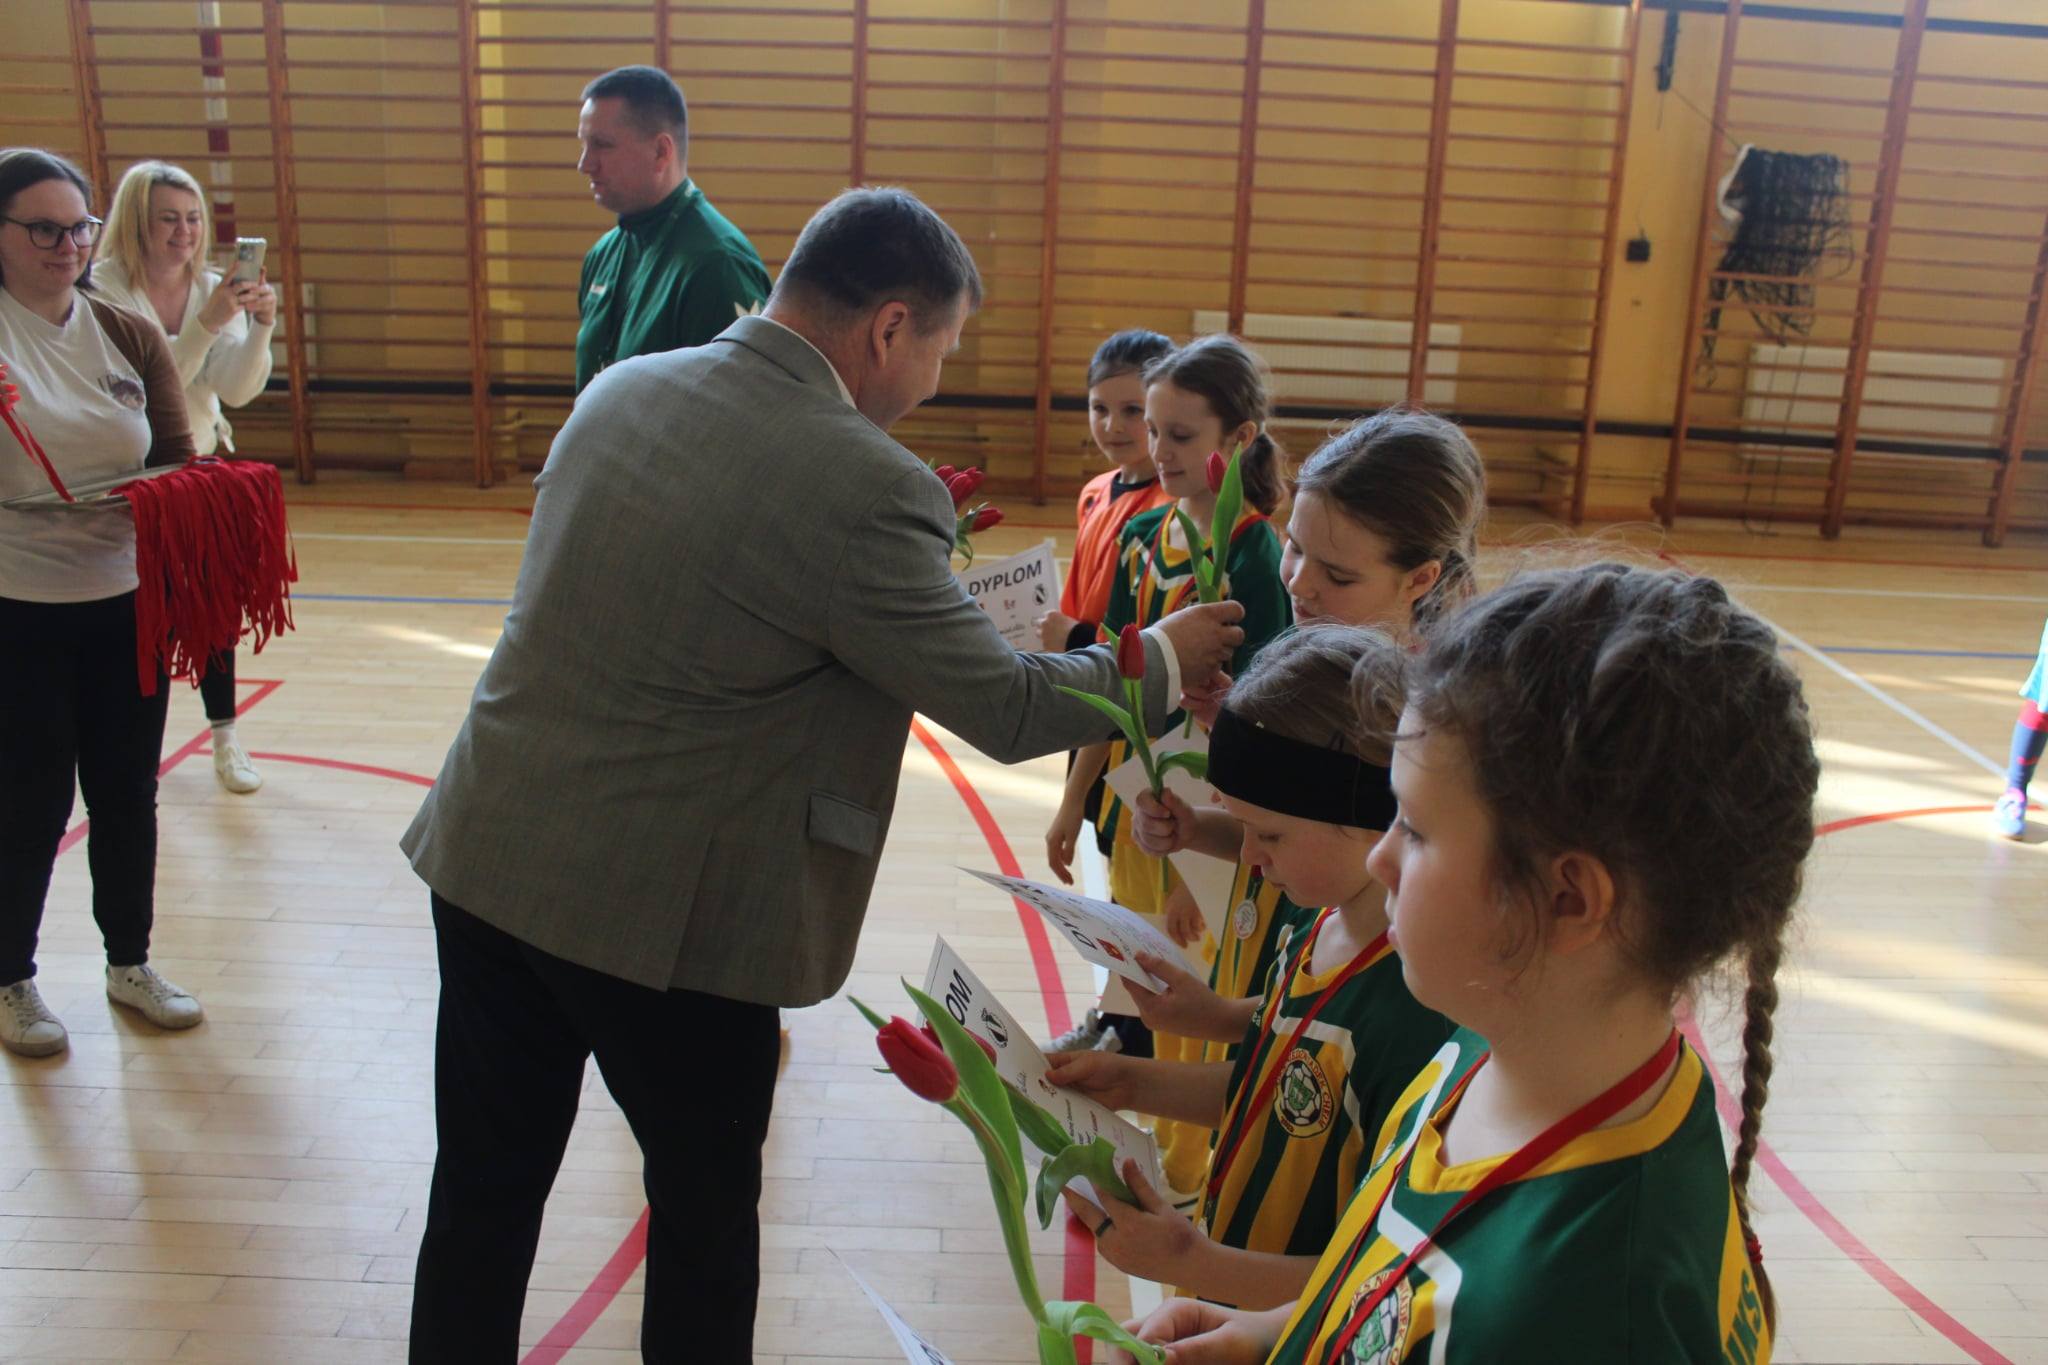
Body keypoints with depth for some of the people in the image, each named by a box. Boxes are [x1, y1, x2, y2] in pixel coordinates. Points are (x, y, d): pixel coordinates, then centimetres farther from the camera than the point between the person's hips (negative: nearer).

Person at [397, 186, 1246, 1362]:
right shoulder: (864, 486, -20)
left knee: (485, 1190, 19)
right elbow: (1007, 711, -13)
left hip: (486, 860, 7)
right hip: (659, 912, -6)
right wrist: (1159, 661, 5)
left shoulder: (620, 389, 3)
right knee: (706, 1209, 17)